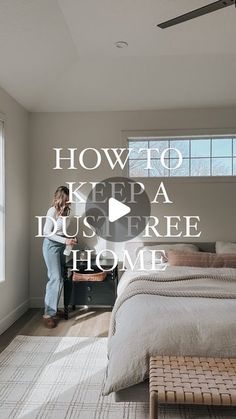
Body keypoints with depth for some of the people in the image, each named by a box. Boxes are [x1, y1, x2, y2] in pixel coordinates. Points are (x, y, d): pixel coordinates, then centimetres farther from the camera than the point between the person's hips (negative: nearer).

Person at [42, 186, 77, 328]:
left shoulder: (66, 210, 6)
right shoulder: (53, 211, -16)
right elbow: (47, 232, -17)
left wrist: (71, 238, 1)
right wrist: (65, 240, -21)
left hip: (61, 246, 8)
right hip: (51, 245, -8)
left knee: (61, 278, 7)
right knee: (56, 279, -12)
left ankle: (53, 309, 18)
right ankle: (48, 314, -6)